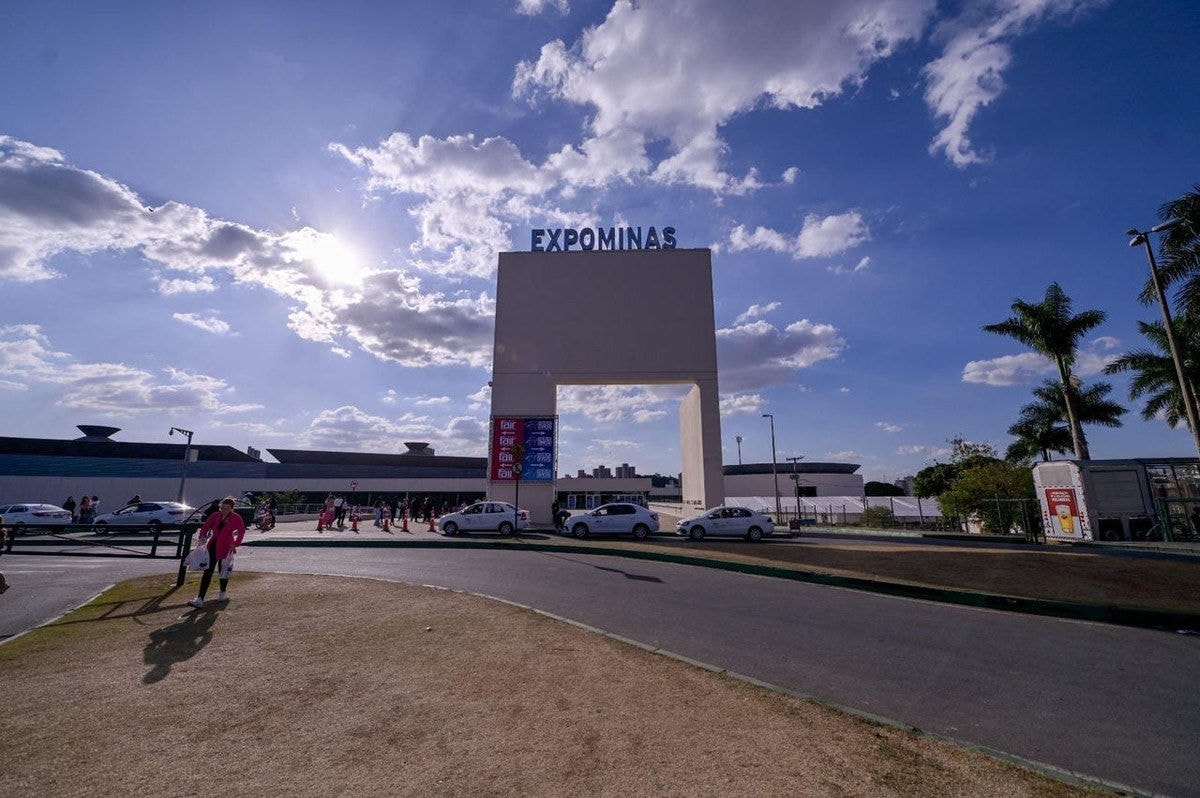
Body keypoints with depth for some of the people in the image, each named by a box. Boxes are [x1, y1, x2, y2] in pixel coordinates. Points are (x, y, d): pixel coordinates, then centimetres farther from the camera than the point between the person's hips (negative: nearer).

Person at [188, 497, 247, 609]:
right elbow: (205, 526, 10)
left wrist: (236, 543, -12)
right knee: (207, 572, -2)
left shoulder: (236, 518, -4)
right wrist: (202, 537, -8)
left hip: (225, 547, -3)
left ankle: (223, 593, 33)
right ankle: (200, 599, -2)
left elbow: (242, 531, -1)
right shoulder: (216, 515, 5)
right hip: (212, 546, 3)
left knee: (224, 570, 10)